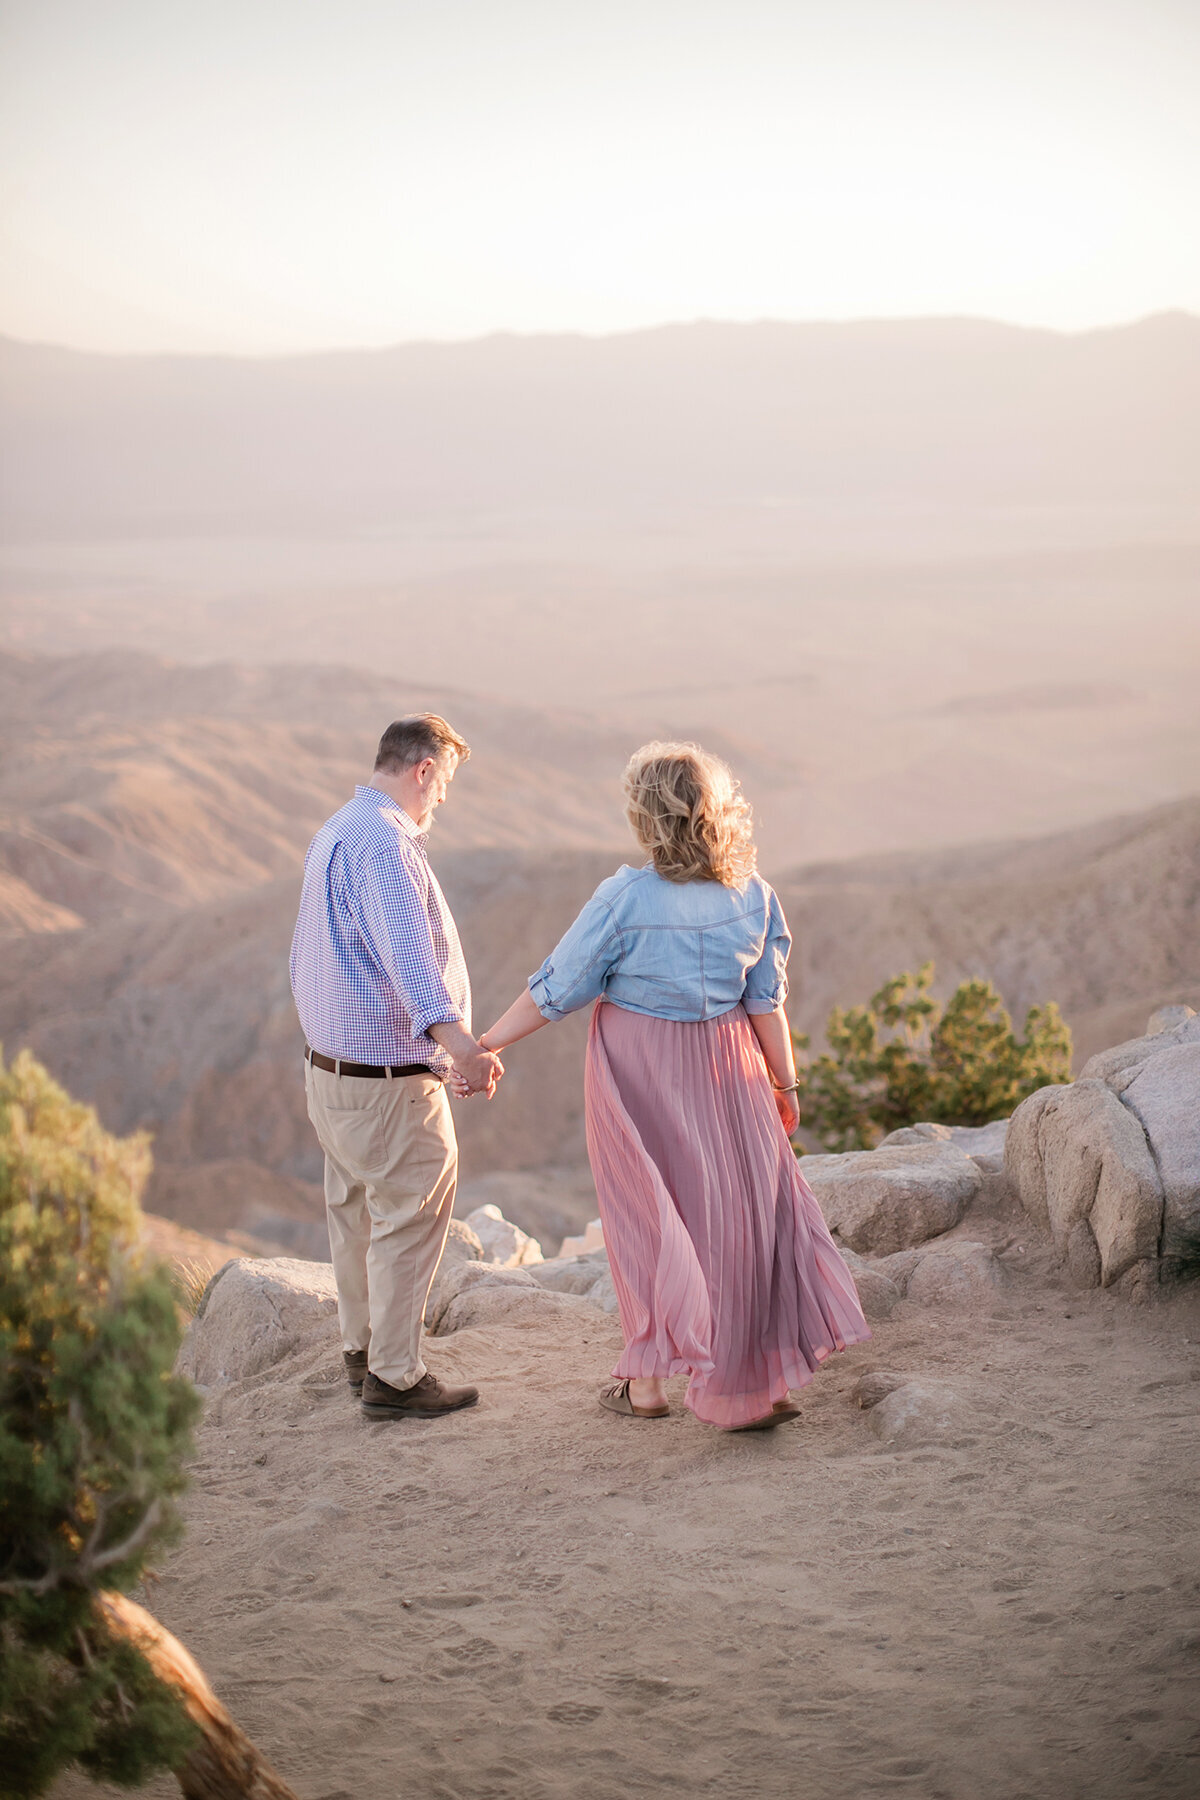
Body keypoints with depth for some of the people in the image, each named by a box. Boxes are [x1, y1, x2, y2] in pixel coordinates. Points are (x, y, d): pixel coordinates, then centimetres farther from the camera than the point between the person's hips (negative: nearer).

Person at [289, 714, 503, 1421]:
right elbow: (408, 955, -36)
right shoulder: (385, 843, -21)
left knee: (358, 1215, 21)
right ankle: (395, 1376, 10)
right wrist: (459, 1042, -47)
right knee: (411, 1222, 2)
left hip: (329, 1065, 10)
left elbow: (307, 958, 24)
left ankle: (363, 1349, 35)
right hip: (391, 1079, -10)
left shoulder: (333, 833, 12)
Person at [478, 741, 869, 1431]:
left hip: (639, 1074, -3)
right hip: (726, 1067, 3)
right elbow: (767, 1002, -1)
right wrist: (787, 1083, 10)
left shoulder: (626, 898, -19)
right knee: (742, 1209, 11)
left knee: (648, 1217, 10)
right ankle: (756, 1385, 16)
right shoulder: (753, 894, -6)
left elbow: (558, 988, -13)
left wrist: (487, 1043, -2)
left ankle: (648, 1380, 19)